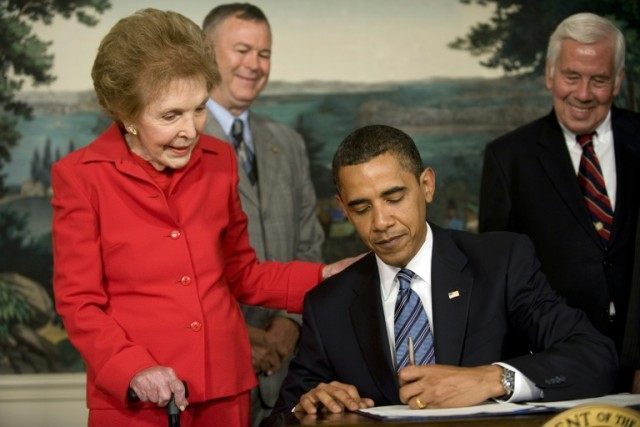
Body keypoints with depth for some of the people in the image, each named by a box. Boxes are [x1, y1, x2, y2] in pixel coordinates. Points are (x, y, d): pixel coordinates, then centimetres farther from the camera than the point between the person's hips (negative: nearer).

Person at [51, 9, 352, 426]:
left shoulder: (220, 160, 6)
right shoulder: (80, 176, -5)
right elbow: (79, 302, -6)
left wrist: (323, 277, 3)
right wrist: (133, 368, -21)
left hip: (227, 392, 4)